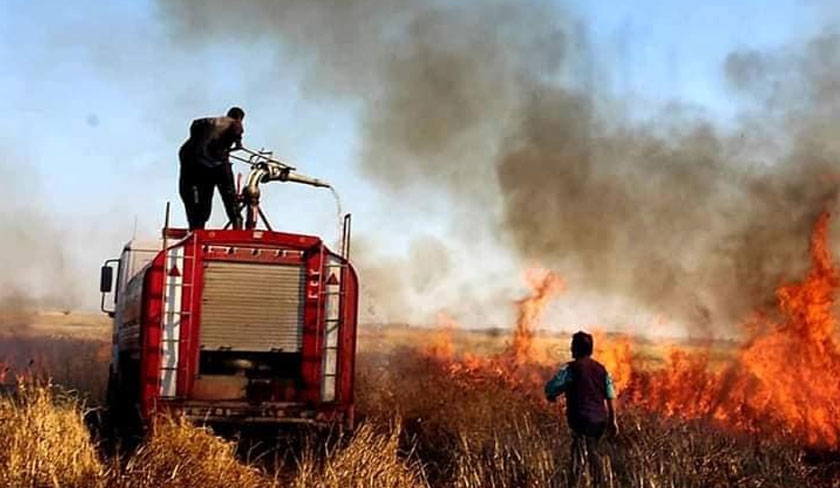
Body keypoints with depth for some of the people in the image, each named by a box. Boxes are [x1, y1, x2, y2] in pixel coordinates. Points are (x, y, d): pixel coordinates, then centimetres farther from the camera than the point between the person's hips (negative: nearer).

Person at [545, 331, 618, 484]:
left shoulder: (571, 368, -9)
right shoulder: (601, 368, 8)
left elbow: (551, 387, -15)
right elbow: (610, 396, 8)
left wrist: (551, 395, 8)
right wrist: (613, 420, 12)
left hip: (582, 418, -6)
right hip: (600, 418, 6)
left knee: (591, 453, -6)